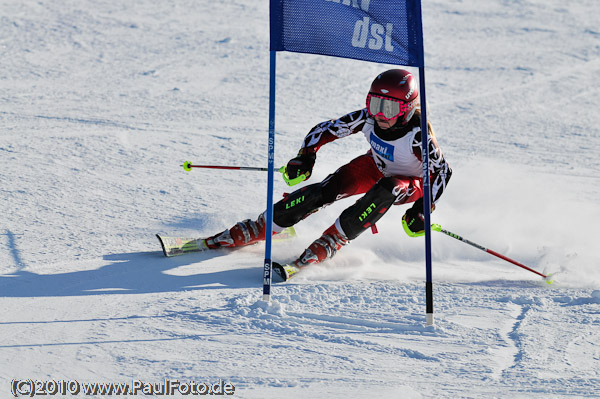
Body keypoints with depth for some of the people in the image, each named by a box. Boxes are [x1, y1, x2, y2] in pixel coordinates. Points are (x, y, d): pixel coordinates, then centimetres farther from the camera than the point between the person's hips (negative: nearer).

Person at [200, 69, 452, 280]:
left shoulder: (417, 135, -35)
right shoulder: (367, 118, -22)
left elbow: (442, 171, -24)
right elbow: (324, 130, -9)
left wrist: (422, 210, -32)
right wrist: (306, 156, -24)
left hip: (412, 185, -4)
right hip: (375, 169, 4)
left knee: (388, 188, -39)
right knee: (323, 192, -18)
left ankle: (320, 251, -39)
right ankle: (242, 234, -13)